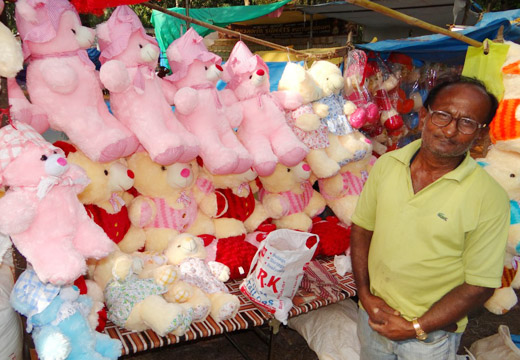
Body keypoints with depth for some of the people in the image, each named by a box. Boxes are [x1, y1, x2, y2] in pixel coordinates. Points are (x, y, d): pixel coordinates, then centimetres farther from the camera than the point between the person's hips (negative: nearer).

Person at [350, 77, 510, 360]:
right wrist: (365, 294, -7)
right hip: (374, 314, 4)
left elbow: (479, 285, -14)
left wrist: (416, 328, -14)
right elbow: (362, 229, 0)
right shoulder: (386, 164, -8)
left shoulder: (489, 198, -19)